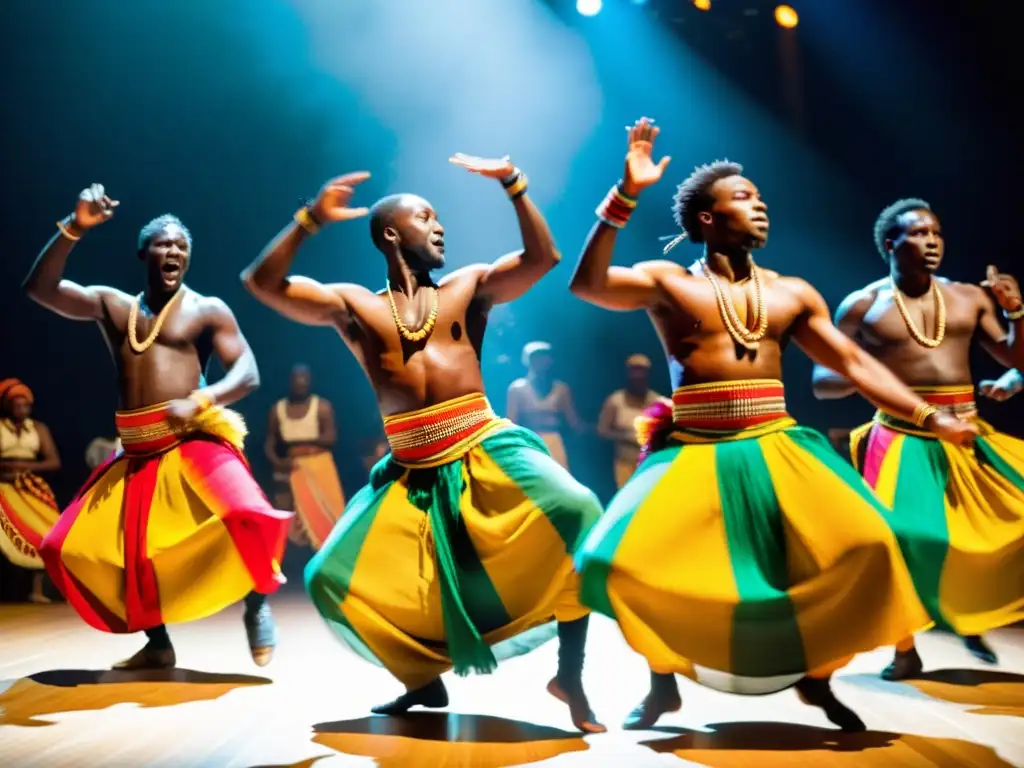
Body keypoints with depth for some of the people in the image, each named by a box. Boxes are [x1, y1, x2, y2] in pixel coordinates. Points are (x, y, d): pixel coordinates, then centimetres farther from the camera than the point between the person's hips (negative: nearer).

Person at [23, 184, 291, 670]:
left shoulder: (208, 311, 4)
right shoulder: (110, 305, 13)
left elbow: (248, 374, -4)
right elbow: (40, 288, 2)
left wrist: (199, 401, -22)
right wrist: (74, 229, -8)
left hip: (193, 443, -5)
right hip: (136, 453, 5)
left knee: (245, 515, -31)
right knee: (72, 546, 3)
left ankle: (257, 605, -1)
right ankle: (157, 643, 15)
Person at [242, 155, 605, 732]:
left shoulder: (469, 286, 11)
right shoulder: (352, 305, 8)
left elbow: (543, 257, 2)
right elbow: (263, 283, -1)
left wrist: (513, 184, -4)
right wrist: (311, 220, -11)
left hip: (485, 452, -1)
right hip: (410, 474, 2)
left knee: (573, 512, -29)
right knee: (333, 580, -5)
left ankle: (570, 675, -13)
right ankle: (426, 680, 18)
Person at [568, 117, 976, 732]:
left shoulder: (793, 293, 14)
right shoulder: (668, 282, 3)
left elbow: (857, 364, 13)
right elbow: (587, 284, -12)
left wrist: (930, 417, 4)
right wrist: (626, 195, -17)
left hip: (776, 448, 3)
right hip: (693, 453, -2)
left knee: (864, 545, -18)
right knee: (624, 563, -20)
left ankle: (815, 674, 7)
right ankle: (665, 680, 10)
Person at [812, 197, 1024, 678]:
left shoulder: (969, 298, 9)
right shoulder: (862, 306, 0)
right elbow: (822, 383, 1)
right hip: (903, 438, -3)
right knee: (899, 538, -13)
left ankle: (973, 617, 24)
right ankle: (905, 650, 6)